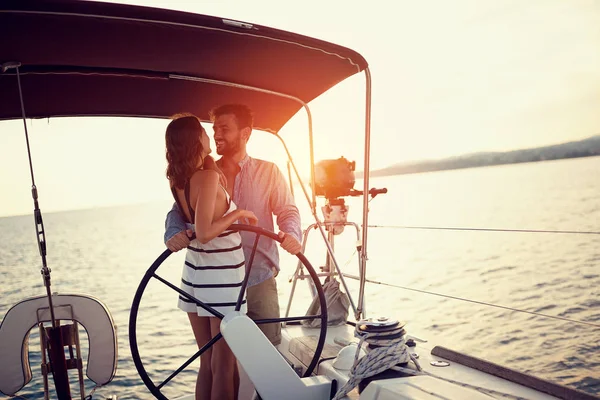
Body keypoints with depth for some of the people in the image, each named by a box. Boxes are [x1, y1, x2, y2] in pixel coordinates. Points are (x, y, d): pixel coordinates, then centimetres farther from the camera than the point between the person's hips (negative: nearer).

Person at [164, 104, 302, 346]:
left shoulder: (268, 172, 2)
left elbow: (287, 210, 1)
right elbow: (178, 211, 3)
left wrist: (291, 234, -22)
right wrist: (174, 232, -20)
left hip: (260, 279, -1)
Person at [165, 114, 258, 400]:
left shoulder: (177, 179, 2)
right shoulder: (208, 177, -20)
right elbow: (205, 233, -28)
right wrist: (238, 213, -15)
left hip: (194, 274, 8)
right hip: (221, 277, -7)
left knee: (207, 362, 18)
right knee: (224, 367, 4)